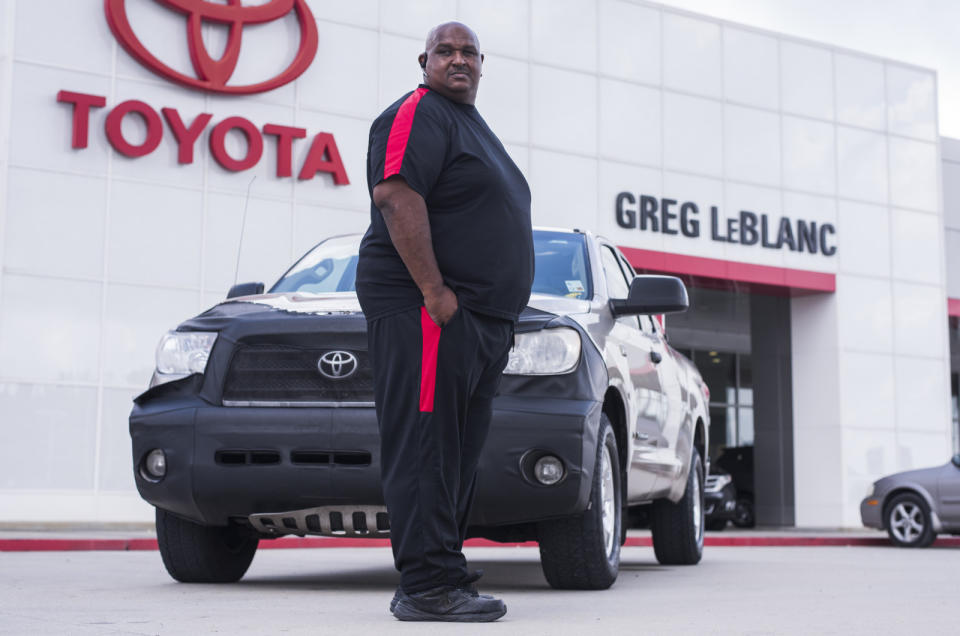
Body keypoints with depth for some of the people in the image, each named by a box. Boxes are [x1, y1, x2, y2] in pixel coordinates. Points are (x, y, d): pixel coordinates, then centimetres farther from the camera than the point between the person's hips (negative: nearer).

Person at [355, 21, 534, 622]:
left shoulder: (472, 125, 27)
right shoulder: (419, 113, -4)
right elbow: (395, 196, -19)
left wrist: (501, 317, 23)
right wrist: (435, 292, -23)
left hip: (479, 319, 10)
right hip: (424, 309, -10)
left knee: (457, 455, 9)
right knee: (425, 448, -11)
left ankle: (445, 578, 14)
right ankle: (428, 587, -10)